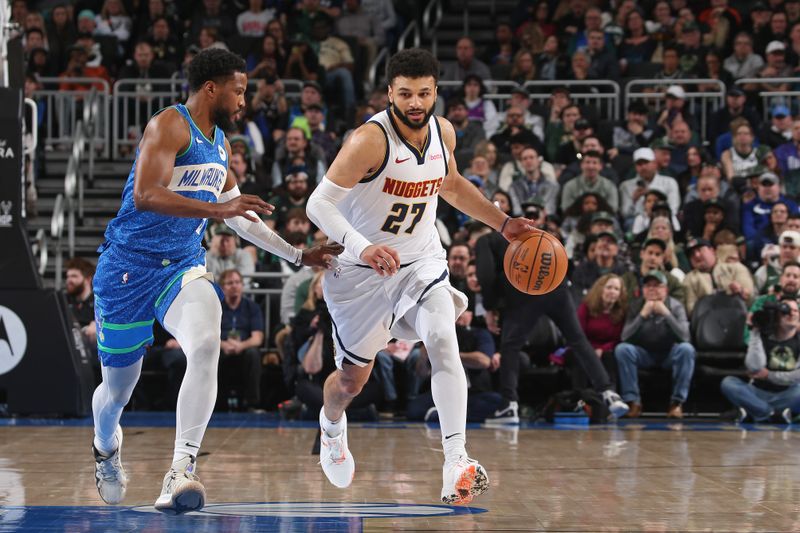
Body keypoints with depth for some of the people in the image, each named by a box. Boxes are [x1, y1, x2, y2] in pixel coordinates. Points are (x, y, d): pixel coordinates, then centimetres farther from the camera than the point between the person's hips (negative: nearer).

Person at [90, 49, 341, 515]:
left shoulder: (220, 144, 13)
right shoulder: (170, 126, -13)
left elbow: (238, 214, 26)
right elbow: (144, 196, -27)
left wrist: (299, 255, 25)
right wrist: (217, 209, -34)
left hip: (183, 267, 5)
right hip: (129, 267, -5)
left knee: (206, 345, -27)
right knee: (118, 388, 7)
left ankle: (182, 471, -32)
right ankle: (106, 449, 43)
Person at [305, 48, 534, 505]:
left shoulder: (443, 132, -5)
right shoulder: (370, 140, -25)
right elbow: (319, 203, -29)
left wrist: (503, 223, 12)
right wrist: (362, 247, -44)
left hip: (422, 262, 3)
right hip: (362, 272, -3)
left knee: (444, 341, -23)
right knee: (353, 379, 11)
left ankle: (456, 465, -30)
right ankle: (332, 425, 49)